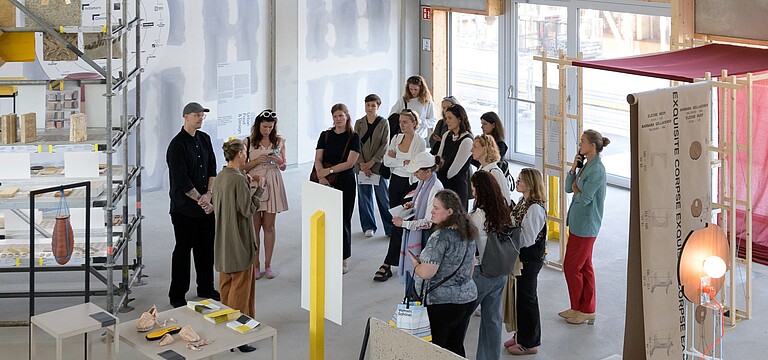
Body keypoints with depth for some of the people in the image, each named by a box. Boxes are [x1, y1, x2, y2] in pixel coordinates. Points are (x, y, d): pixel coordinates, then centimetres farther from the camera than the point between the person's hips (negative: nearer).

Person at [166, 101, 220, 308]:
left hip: (206, 205, 7)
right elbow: (182, 181, -18)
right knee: (183, 250, 1)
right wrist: (201, 200, -14)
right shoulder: (177, 145, -15)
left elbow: (212, 168, 9)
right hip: (184, 208, -7)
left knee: (206, 247, 15)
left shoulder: (204, 139, 9)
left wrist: (209, 194, -6)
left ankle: (206, 288, 29)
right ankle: (177, 296, 10)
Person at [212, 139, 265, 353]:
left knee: (227, 285, 17)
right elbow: (248, 210, -19)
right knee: (241, 288, -2)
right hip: (239, 243, -9)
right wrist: (259, 188, -7)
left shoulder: (220, 177, 7)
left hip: (223, 243, 9)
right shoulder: (239, 180, -21)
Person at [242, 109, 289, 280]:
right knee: (254, 226, 3)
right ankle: (255, 265, 12)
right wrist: (257, 161, -16)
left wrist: (279, 161, -10)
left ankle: (268, 264, 15)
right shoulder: (248, 142, -3)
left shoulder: (279, 141, 4)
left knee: (269, 226, 6)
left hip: (272, 185, 2)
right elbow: (242, 166, 0)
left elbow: (284, 166, 12)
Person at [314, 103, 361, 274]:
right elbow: (318, 159, 2)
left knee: (343, 219, 2)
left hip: (345, 182, -2)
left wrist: (329, 170, -13)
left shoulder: (353, 137, 0)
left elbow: (350, 163, -8)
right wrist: (321, 177, -14)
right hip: (327, 183, 2)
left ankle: (344, 259, 12)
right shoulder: (325, 135, 9)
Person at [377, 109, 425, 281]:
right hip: (395, 183, 6)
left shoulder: (420, 142, -10)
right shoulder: (396, 138, 7)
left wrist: (395, 159, -12)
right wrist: (404, 161, -12)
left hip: (410, 185, -6)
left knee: (400, 223, -9)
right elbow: (386, 161, -2)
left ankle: (388, 264, -9)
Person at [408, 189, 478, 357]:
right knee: (456, 348, 16)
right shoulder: (469, 234, 7)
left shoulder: (440, 237, -20)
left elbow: (426, 273, -22)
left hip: (442, 302, -8)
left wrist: (414, 263, -3)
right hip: (468, 297, 9)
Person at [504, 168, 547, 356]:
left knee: (526, 298, 2)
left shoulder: (535, 208, -24)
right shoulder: (523, 202, 6)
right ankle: (521, 335, 34)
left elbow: (527, 239, -23)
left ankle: (530, 343, 15)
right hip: (521, 257, 9)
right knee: (521, 296, 19)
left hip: (530, 259, -9)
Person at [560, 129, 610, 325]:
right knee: (584, 267, 14)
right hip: (579, 223, 10)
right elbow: (569, 187, 11)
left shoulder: (597, 170, -20)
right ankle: (587, 309, 21)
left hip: (585, 226, -10)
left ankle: (580, 308, 12)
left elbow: (584, 198, -22)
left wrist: (576, 190, -1)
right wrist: (573, 168, -2)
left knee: (571, 266, -1)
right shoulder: (586, 165, 10)